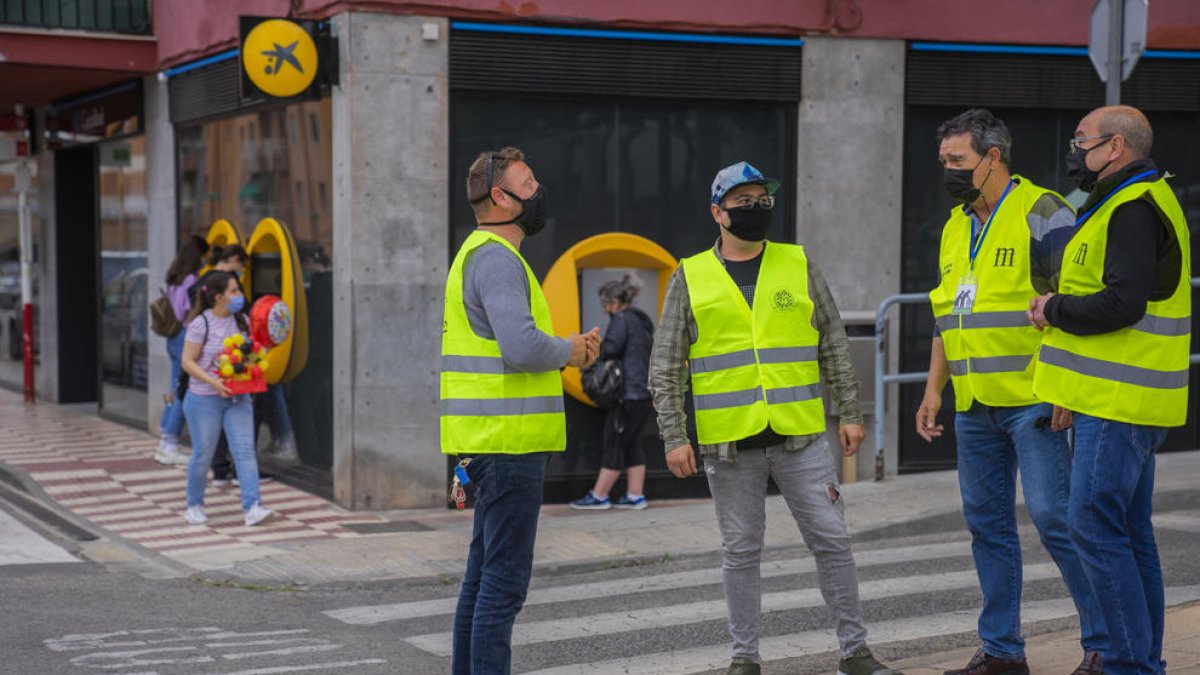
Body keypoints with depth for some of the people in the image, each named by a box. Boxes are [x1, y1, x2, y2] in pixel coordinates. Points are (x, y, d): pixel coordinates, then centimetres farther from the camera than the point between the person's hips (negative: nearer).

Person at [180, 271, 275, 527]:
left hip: (237, 397, 4)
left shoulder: (241, 321, 5)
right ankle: (194, 506, 25)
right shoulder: (201, 323, -12)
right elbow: (188, 361, -12)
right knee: (203, 454, 5)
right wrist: (213, 382, -23)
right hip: (204, 399, -4)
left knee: (245, 450, -7)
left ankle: (252, 507, -12)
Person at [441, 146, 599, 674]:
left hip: (492, 438, 11)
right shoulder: (497, 258, -14)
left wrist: (570, 350, 8)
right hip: (509, 441, -11)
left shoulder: (480, 255, 20)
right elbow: (522, 348, -28)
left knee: (485, 573, 15)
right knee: (505, 579, -8)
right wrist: (569, 351, -7)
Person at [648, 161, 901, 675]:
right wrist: (674, 437, -5)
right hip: (728, 443, -1)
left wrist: (851, 414, 5)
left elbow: (834, 346, 11)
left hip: (801, 437, 1)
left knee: (831, 541, 4)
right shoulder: (690, 278, 3)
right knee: (740, 553, 7)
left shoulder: (798, 265, 7)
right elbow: (665, 368, 3)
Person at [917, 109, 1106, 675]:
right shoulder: (956, 227, 16)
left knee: (1054, 516, -9)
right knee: (987, 523, 9)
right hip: (974, 406, 8)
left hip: (1032, 401, -8)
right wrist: (933, 389, 17)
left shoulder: (1042, 214, -7)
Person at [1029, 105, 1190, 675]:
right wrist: (1058, 311, 8)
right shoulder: (1126, 203, 19)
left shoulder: (1134, 210, -15)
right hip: (1121, 399, 11)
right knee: (1128, 531, 13)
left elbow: (1122, 304, -25)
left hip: (1119, 402, -11)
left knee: (1094, 526, -10)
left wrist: (1053, 309, -11)